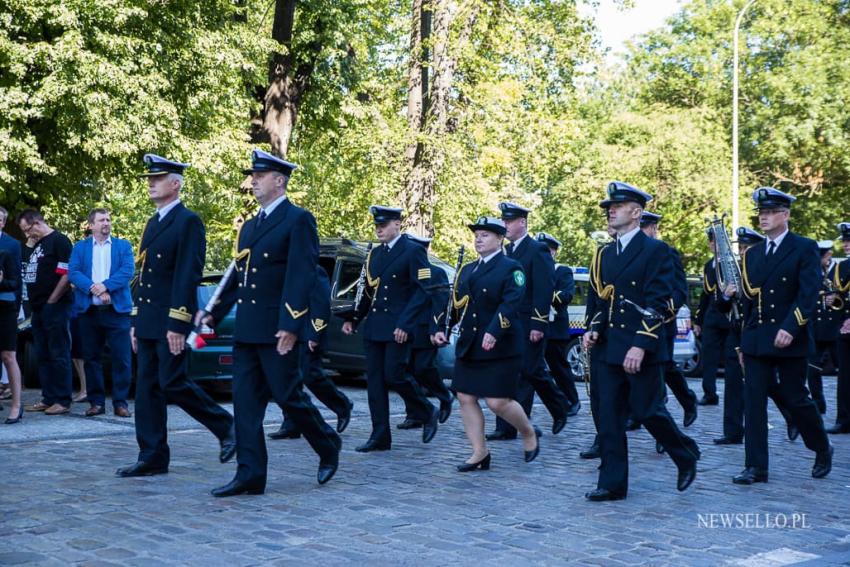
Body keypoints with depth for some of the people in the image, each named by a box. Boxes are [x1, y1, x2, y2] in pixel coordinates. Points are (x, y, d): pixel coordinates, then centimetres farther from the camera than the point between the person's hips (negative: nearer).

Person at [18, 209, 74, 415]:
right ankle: (48, 398, 17)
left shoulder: (59, 241, -8)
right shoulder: (37, 245, 19)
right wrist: (35, 303, 14)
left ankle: (63, 401, -1)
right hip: (38, 309, 9)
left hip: (54, 308, -9)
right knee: (43, 356, 11)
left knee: (59, 355, -5)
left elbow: (66, 274, -15)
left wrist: (51, 301, -13)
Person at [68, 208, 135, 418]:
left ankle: (120, 402, 3)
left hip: (117, 309, -1)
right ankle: (96, 402, 13)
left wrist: (105, 286, -17)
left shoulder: (123, 246, 11)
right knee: (91, 358, 5)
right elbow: (73, 272, -1)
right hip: (88, 310, 1)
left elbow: (127, 271, -3)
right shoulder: (79, 247, 12)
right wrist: (93, 288, -17)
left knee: (122, 359, -4)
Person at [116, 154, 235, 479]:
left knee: (172, 384, -9)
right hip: (147, 323, 9)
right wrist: (136, 321, 17)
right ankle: (152, 458, 12)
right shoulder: (153, 223, 18)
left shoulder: (188, 221, -10)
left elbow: (188, 276, -16)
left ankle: (226, 427, 10)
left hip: (170, 322, -9)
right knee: (147, 388, 7)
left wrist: (178, 325, -21)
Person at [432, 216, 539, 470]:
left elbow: (511, 304, -19)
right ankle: (479, 454, 13)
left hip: (500, 347, -7)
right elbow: (454, 302, 15)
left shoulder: (511, 268, -6)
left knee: (498, 402, -8)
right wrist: (441, 328, 2)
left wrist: (494, 332, -30)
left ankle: (529, 434, 20)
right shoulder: (466, 270, 16)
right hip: (468, 346, 7)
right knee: (466, 399, 4)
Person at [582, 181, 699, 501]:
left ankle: (686, 456, 25)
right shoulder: (604, 255, 13)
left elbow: (658, 303, -13)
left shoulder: (655, 251, -7)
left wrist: (640, 345, -20)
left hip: (643, 350, -6)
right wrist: (594, 329, 0)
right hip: (610, 349, 6)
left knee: (647, 410, -1)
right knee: (609, 415, 4)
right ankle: (612, 484, 10)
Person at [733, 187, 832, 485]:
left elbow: (809, 294, -13)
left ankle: (823, 450, 29)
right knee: (753, 401, -1)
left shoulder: (804, 248, -3)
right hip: (755, 341, 5)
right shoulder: (752, 254, 13)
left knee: (795, 398, 3)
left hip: (790, 339, -5)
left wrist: (790, 328, -24)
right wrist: (744, 341, 14)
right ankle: (756, 467, 2)